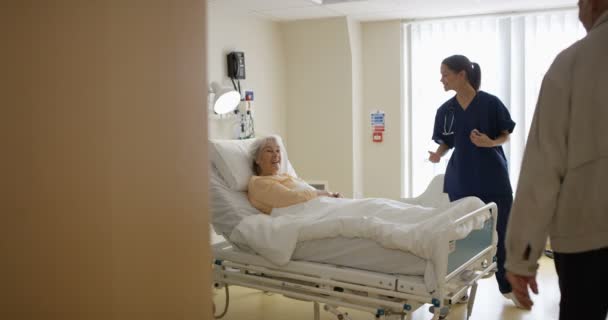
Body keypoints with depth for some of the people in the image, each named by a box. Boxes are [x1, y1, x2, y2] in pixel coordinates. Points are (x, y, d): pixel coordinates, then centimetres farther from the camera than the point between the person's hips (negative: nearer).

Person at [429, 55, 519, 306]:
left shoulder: (490, 103, -9)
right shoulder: (445, 110, 2)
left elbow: (506, 135, -1)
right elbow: (446, 142, 8)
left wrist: (490, 142, -21)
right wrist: (437, 154, -13)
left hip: (494, 180, -3)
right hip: (460, 181, 3)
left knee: (501, 234, 6)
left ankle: (508, 286, 23)